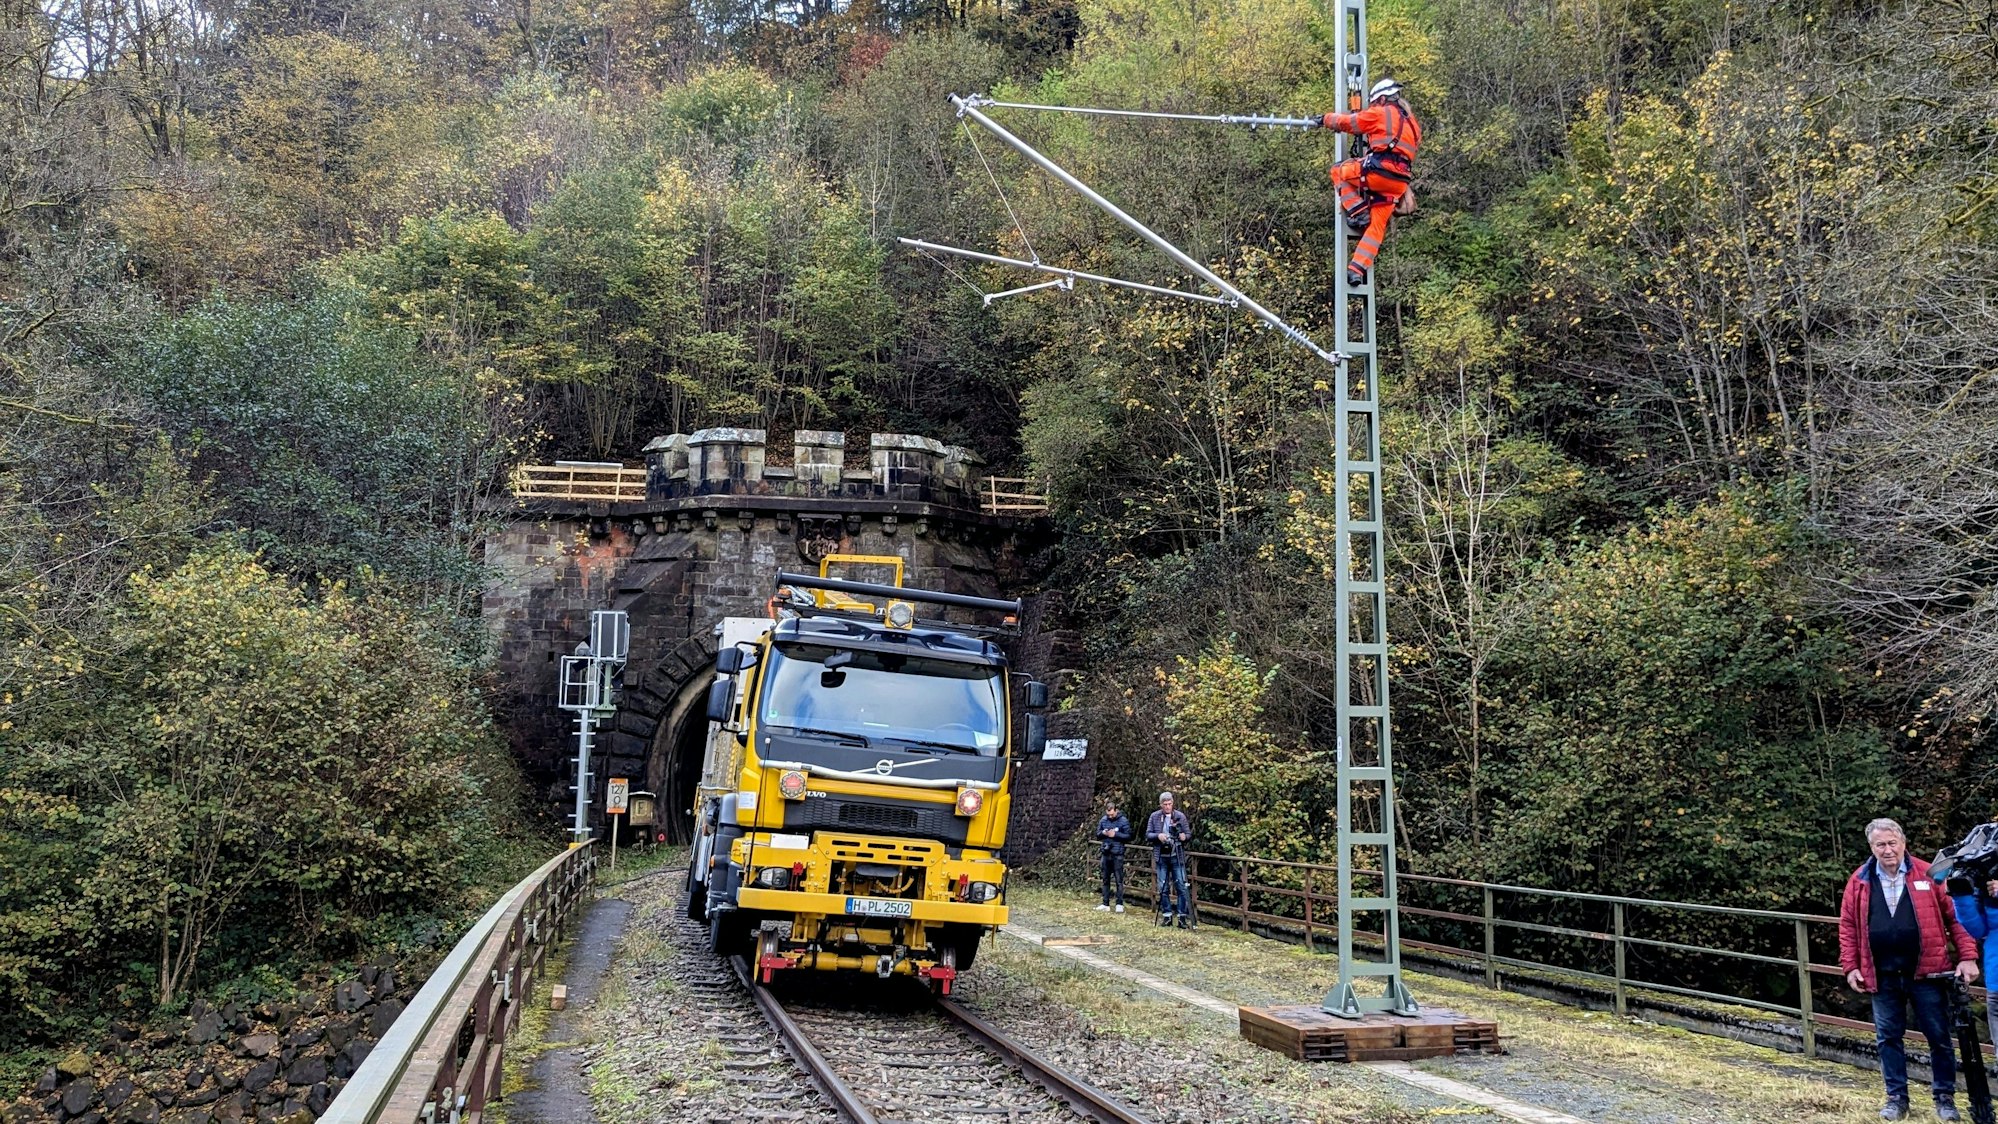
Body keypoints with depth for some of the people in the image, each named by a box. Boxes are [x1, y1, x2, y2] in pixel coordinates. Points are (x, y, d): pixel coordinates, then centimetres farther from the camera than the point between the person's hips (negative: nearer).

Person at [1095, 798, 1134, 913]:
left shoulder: (1123, 821, -8)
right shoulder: (1103, 820, 4)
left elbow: (1128, 836, -6)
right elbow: (1097, 834, 11)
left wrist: (1115, 834, -17)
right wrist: (1103, 833, -11)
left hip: (1118, 854, -5)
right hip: (1106, 853, 5)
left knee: (1119, 880, -2)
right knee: (1105, 880, 10)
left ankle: (1120, 904, 5)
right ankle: (1105, 904, 17)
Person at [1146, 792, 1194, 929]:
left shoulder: (1180, 816, 3)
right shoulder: (1154, 817, 5)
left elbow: (1189, 834, 7)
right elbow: (1147, 835, 4)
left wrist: (1185, 836, -16)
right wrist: (1158, 836, -15)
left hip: (1177, 856, -1)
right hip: (1161, 856, 1)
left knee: (1181, 886, -6)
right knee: (1163, 888, 4)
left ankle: (1182, 916, -1)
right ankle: (1167, 915, 14)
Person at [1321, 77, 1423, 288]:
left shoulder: (1380, 113, 4)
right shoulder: (1411, 121, 26)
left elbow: (1348, 122, 11)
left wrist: (1326, 119, 27)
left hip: (1379, 171, -7)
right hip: (1399, 181, 7)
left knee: (1339, 171, 16)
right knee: (1377, 225, 8)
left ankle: (1358, 214, 3)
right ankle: (1358, 269, 0)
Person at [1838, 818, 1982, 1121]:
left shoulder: (1928, 875, -2)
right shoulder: (1859, 882, 3)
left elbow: (1954, 917, -1)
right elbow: (1848, 926, 7)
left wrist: (1968, 956, -9)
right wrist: (1850, 966, 2)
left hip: (1926, 973, -2)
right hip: (1882, 976, 2)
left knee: (1939, 1037, 6)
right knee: (1888, 1038, 9)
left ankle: (1945, 1097, 21)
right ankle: (1897, 1097, 20)